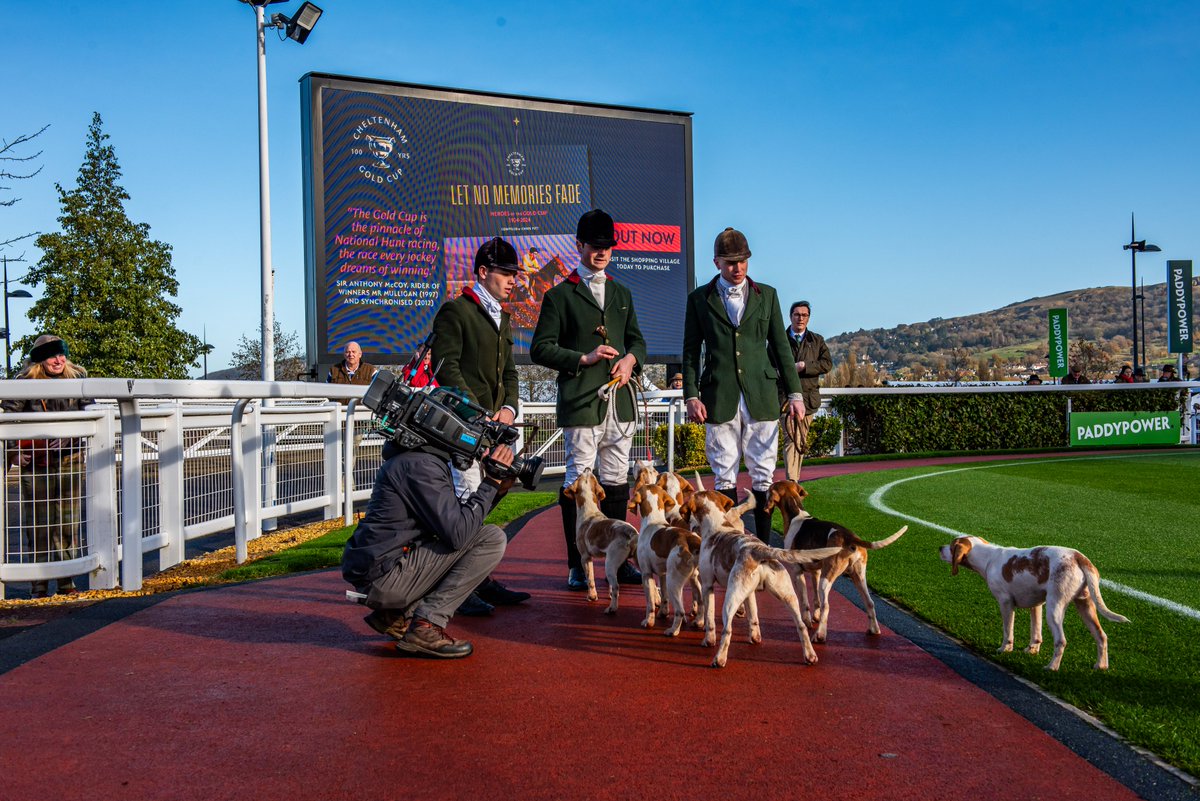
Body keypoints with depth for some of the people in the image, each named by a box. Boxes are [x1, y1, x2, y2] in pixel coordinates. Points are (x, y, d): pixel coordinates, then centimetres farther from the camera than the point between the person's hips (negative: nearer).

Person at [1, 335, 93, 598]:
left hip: (70, 459, 2)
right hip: (35, 461, -1)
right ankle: (38, 585, 10)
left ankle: (67, 581, 15)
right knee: (37, 523, 1)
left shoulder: (78, 378, 5)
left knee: (69, 522, 5)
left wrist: (68, 436, -12)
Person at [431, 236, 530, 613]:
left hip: (493, 422, 8)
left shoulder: (502, 318, 23)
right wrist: (477, 413, -14)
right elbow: (446, 366, -10)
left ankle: (482, 580, 15)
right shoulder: (455, 310, -3)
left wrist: (508, 408, 5)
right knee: (469, 498, -12)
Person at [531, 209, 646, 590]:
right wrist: (583, 358, -12)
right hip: (580, 401, -5)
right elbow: (540, 348, -3)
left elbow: (637, 340, 24)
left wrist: (630, 359, 2)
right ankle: (577, 565, 6)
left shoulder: (622, 293, 19)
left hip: (619, 399, 5)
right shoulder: (560, 295, 1)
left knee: (616, 480, 9)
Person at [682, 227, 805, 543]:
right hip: (719, 399, -1)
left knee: (763, 475, 3)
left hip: (762, 397, 1)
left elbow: (780, 347, 11)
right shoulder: (699, 299, 7)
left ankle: (764, 543, 11)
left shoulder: (767, 295, 10)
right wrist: (691, 395, -4)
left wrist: (794, 393, 6)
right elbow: (691, 351, 6)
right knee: (725, 476, 3)